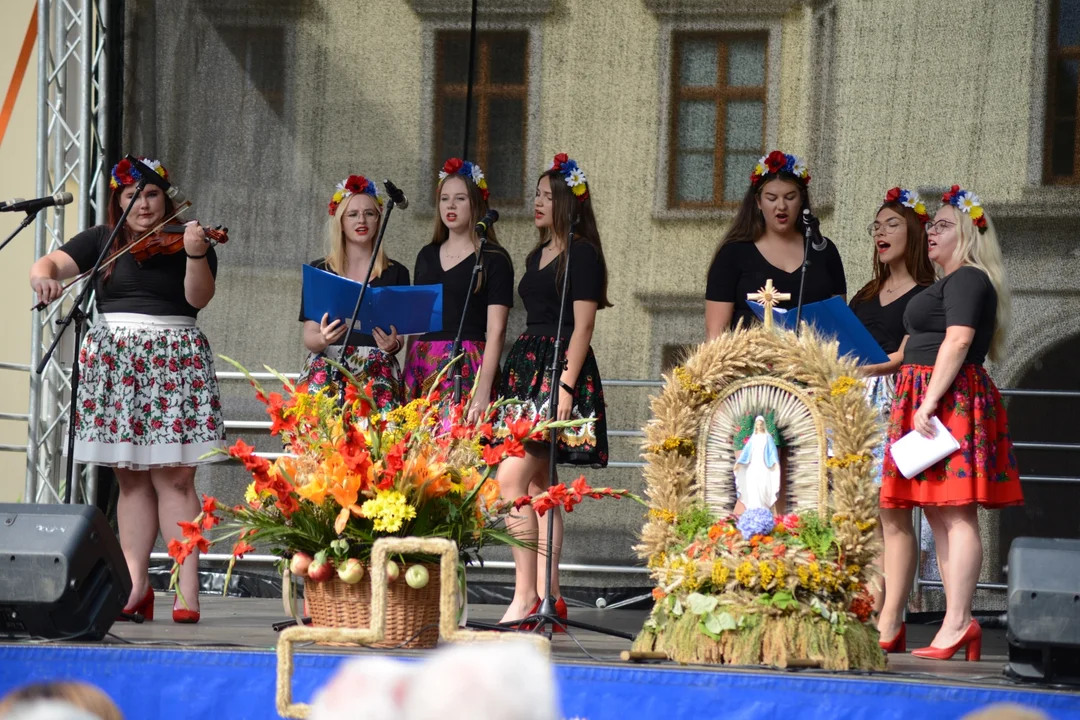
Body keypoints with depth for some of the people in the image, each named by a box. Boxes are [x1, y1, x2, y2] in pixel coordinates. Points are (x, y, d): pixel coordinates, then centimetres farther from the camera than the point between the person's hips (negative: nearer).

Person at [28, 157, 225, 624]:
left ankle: (188, 590, -11)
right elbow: (53, 263, 2)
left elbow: (198, 297, -10)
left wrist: (195, 255, -28)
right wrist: (42, 275, -21)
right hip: (114, 363, 3)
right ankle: (134, 584, 5)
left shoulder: (183, 241, 5)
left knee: (173, 479, -9)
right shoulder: (101, 241, 12)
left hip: (173, 362, -3)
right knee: (131, 480, 4)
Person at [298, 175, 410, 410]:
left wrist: (393, 344, -12)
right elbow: (309, 339, 6)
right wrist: (323, 339, -18)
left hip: (378, 374, 0)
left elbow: (400, 336, 12)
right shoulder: (318, 270, 12)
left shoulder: (396, 273, 12)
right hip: (327, 370, 0)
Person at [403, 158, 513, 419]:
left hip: (467, 368, -5)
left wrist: (484, 390, -17)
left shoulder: (493, 259, -1)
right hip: (421, 366, 5)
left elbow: (496, 331, -8)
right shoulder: (427, 256, 16)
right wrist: (407, 375, 10)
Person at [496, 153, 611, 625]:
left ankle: (525, 595, -17)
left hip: (560, 369, -9)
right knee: (537, 486, 7)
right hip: (526, 367, 9)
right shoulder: (537, 256, 19)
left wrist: (566, 385, -20)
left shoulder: (582, 254, -7)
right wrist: (516, 372, 17)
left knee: (511, 478, -18)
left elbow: (582, 326, -13)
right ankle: (548, 596, 8)